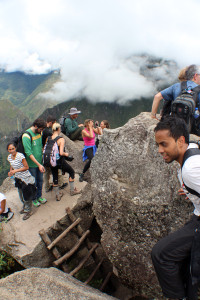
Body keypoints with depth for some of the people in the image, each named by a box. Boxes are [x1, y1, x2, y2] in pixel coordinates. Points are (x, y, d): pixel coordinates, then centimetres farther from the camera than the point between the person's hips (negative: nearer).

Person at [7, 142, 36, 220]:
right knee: (21, 195, 21)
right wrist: (11, 171, -4)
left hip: (26, 178, -7)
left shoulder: (20, 156, -22)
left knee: (26, 195, 3)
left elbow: (26, 167, -19)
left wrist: (15, 170, -24)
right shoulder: (9, 157, -1)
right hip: (18, 178, 7)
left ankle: (28, 211, 22)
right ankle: (25, 207, 45)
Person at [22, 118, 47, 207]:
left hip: (40, 162, 6)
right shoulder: (26, 136, -22)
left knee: (40, 181, 18)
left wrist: (42, 161, 11)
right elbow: (29, 153, -23)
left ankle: (39, 196, 38)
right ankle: (34, 199, 30)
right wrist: (38, 164, -24)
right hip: (32, 164, -6)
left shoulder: (39, 133, 1)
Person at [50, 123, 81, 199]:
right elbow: (61, 153, -24)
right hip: (60, 161, -5)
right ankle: (72, 190, 26)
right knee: (72, 172, 18)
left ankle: (57, 195, 28)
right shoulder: (61, 139, -18)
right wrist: (66, 154, -4)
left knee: (55, 177, 18)